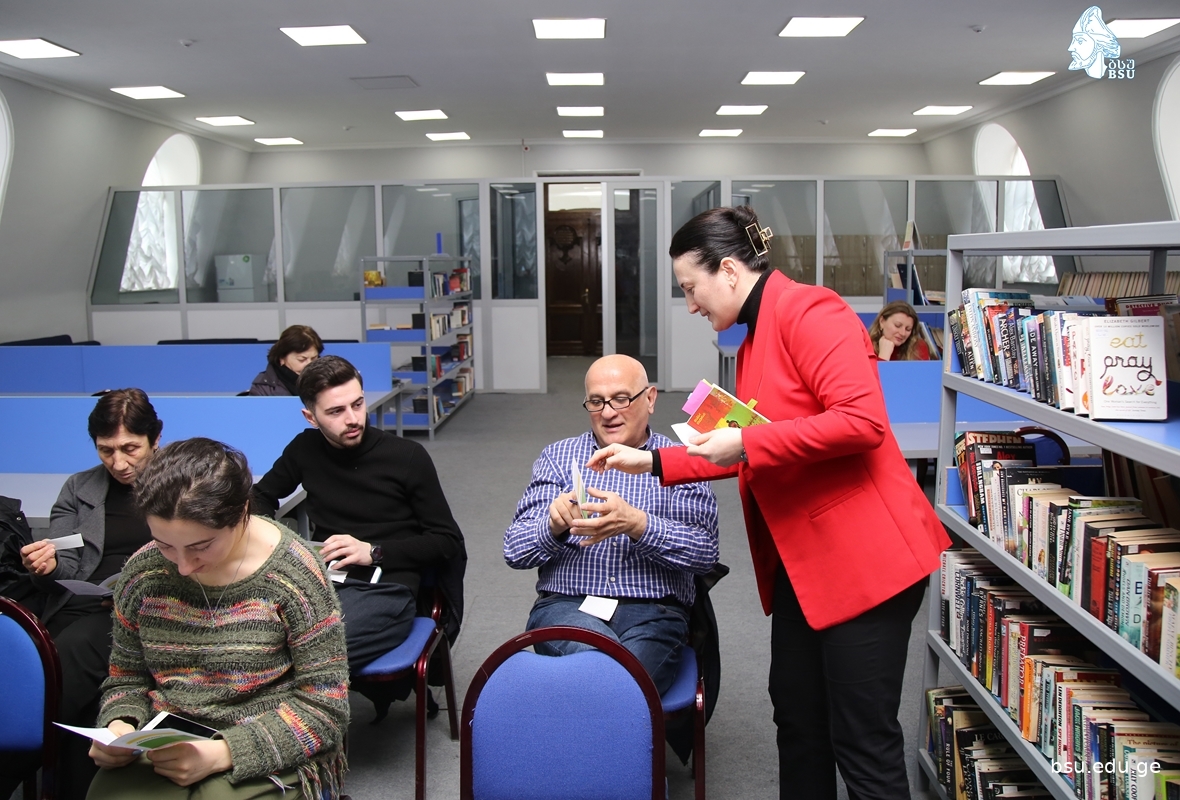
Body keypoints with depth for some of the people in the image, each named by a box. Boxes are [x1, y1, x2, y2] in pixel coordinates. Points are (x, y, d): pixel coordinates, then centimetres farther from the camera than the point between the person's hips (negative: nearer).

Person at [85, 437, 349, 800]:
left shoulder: (293, 576, -12)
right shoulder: (142, 572, 1)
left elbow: (324, 707, -11)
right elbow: (126, 679, 14)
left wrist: (222, 753, -20)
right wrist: (118, 727, -8)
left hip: (268, 758, -2)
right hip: (160, 752, 2)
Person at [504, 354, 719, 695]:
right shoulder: (558, 457, 16)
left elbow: (705, 553, -3)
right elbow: (514, 551, 8)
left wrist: (637, 524, -20)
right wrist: (553, 525, -15)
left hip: (652, 612, -1)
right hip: (565, 605, 1)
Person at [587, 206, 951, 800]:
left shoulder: (807, 312, -14)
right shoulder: (755, 338, 15)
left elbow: (862, 420, -25)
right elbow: (748, 453, 23)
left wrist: (748, 441, -22)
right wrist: (652, 462, 19)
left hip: (863, 556, -10)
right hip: (801, 561, 10)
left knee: (864, 741, 0)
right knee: (797, 717, 18)